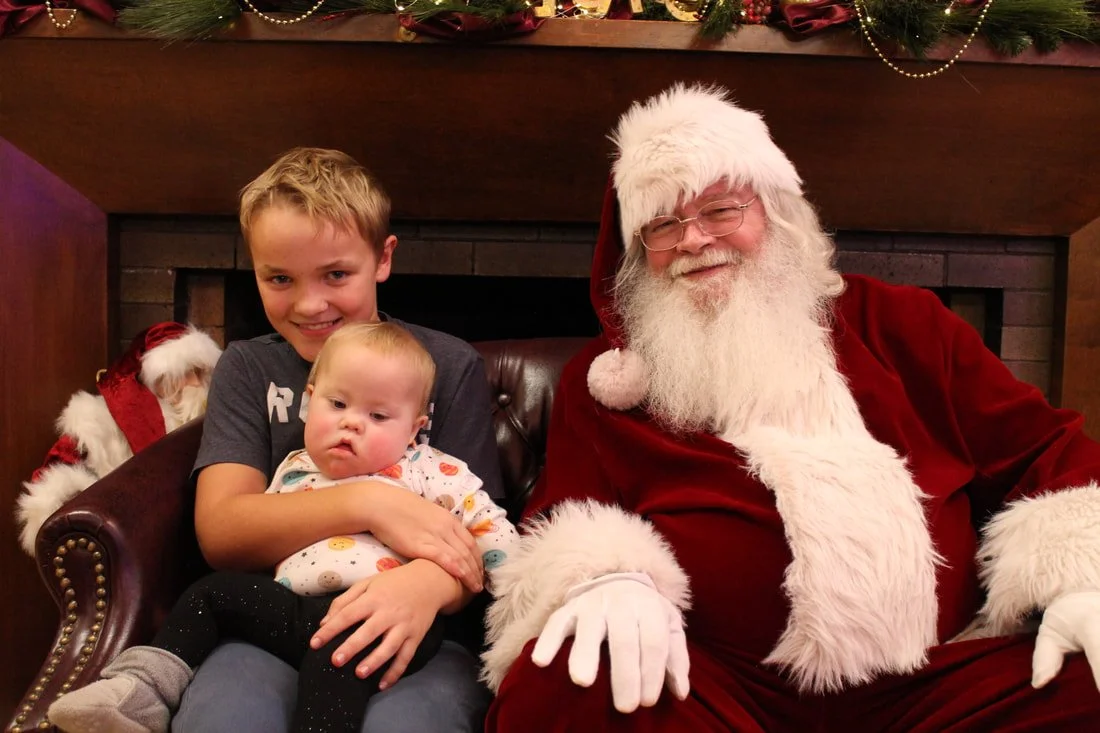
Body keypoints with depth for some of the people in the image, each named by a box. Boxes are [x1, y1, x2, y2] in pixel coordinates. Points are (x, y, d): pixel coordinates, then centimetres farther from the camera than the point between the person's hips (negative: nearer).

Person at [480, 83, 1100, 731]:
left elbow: (1044, 448, 14)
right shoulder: (604, 380, 11)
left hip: (940, 679, 1)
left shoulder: (898, 324, 14)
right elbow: (563, 532, 4)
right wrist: (605, 577, -19)